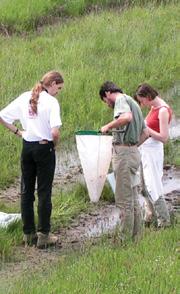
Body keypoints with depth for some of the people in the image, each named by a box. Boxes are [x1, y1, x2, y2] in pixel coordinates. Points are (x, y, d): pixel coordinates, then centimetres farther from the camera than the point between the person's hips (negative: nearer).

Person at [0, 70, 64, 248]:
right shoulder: (51, 102, -13)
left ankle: (29, 234, 15)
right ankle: (43, 235, 5)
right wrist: (54, 145, -2)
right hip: (44, 148, -5)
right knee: (44, 192, 3)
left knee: (26, 191, 11)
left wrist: (17, 132, 9)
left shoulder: (25, 98, 4)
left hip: (27, 147, 5)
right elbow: (55, 132, -22)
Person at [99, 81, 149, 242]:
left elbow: (127, 117, -31)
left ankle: (125, 240, -2)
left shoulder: (121, 99, -8)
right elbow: (145, 132, 25)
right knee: (133, 198, 15)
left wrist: (108, 126, -18)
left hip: (123, 152, -10)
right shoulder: (133, 103, 22)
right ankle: (136, 237, 20)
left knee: (124, 200, -5)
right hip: (134, 152, 10)